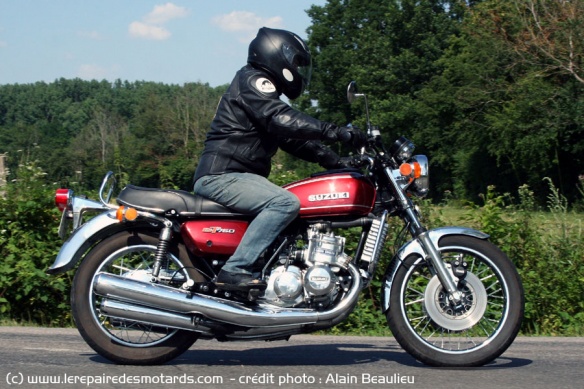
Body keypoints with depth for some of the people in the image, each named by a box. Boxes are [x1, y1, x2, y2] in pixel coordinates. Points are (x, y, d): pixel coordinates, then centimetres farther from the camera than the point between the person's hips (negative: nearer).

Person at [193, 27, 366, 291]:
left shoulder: (264, 88, 25)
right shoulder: (253, 81, -6)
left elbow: (292, 139, 21)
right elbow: (283, 121, -23)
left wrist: (336, 161, 9)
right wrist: (335, 132, -28)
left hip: (229, 175, 11)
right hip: (221, 175, -11)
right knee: (286, 203, -27)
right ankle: (235, 270, -31)